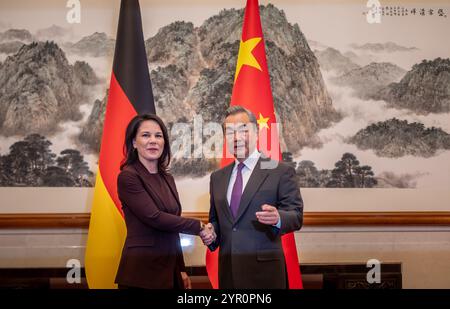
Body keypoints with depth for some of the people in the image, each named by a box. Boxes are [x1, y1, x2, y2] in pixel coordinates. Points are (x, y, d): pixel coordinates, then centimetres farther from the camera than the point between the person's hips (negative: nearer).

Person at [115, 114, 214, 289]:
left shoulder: (167, 179, 11)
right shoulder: (128, 177, -11)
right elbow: (154, 217, -19)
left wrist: (181, 269, 15)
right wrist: (198, 227, -11)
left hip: (169, 269, 7)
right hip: (141, 270, -7)